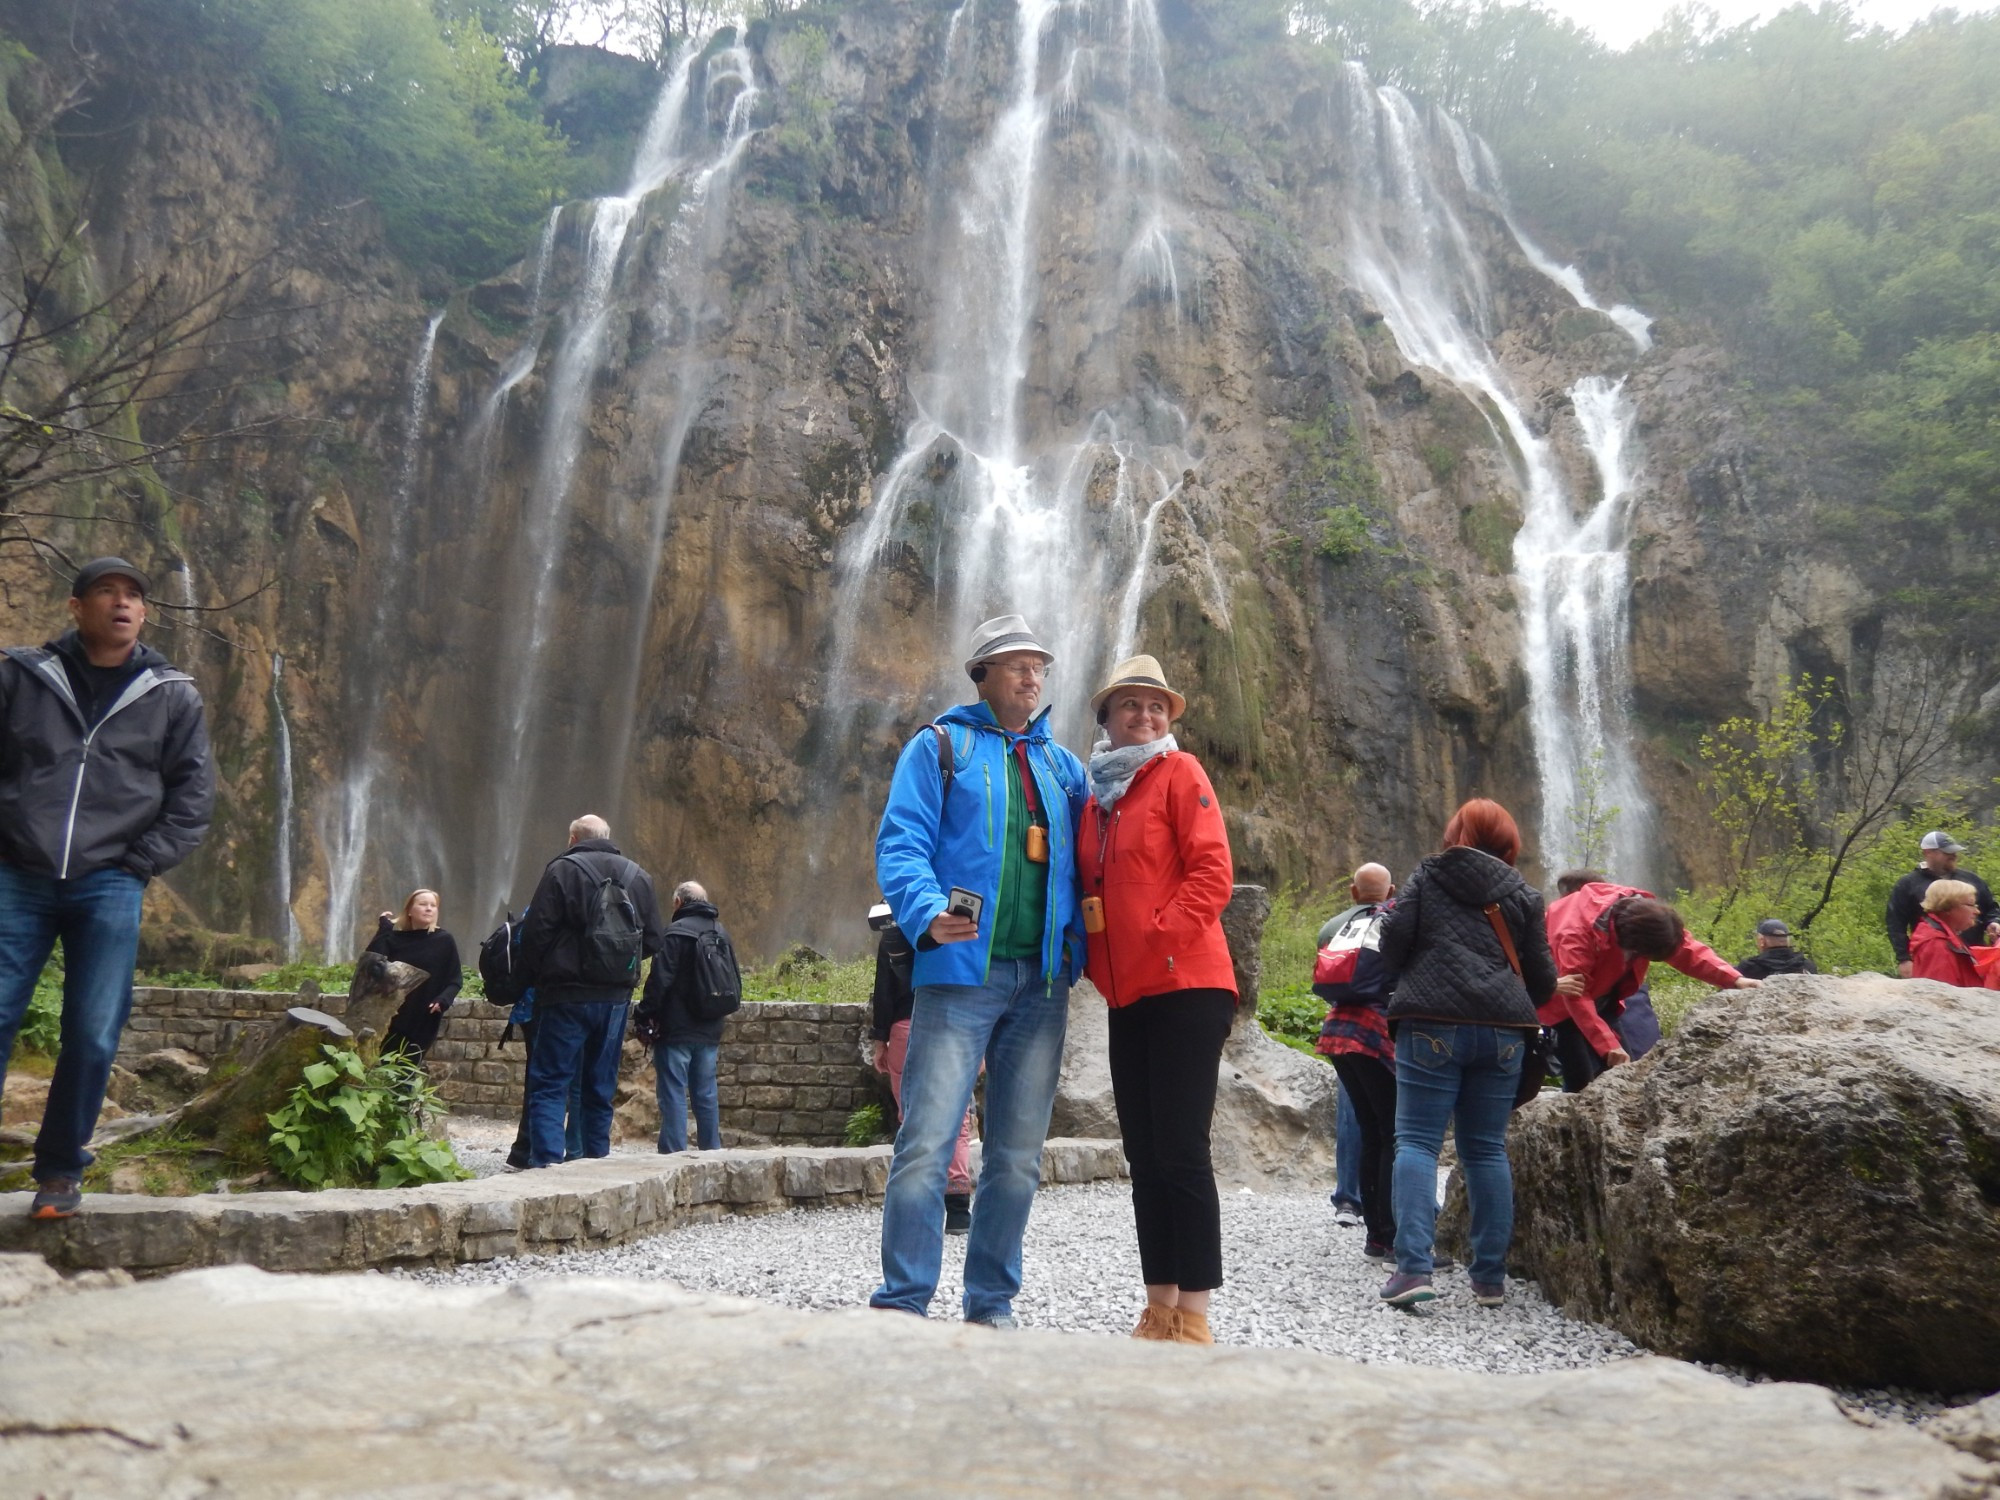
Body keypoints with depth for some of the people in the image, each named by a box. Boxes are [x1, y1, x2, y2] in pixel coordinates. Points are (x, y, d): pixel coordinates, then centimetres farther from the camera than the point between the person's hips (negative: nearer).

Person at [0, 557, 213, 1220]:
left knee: (93, 1037, -1)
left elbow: (193, 793, 7)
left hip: (109, 889, 0)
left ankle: (60, 1170, 16)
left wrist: (140, 864, -1)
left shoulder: (172, 695, 8)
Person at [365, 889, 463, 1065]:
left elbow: (455, 979, 2)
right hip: (391, 1019, 2)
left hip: (423, 1022, -2)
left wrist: (443, 1000, -16)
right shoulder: (394, 938, 7)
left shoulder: (444, 940, 2)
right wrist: (383, 929, -7)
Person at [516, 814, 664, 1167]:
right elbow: (653, 941, 10)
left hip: (568, 995, -4)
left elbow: (536, 933, -9)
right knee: (601, 1086, 13)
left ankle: (546, 1162, -10)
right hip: (617, 999, 5)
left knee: (549, 1083, -1)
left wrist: (534, 977, 6)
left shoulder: (562, 870, -5)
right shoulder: (638, 877, 10)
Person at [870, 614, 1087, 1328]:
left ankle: (992, 1306, 22)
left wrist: (1077, 944, 1)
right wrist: (929, 915, -24)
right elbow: (901, 844, -6)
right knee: (926, 1147, -10)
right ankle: (902, 1306, -1)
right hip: (960, 973, -5)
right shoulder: (940, 746, 5)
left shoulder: (1061, 764, 19)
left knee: (1018, 1157, 10)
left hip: (1042, 980, 5)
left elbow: (1080, 862, 18)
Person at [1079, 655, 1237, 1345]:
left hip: (1185, 988, -7)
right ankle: (1159, 1310, 19)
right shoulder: (1096, 793, 17)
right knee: (1144, 1156, 10)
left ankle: (1193, 1320, 1)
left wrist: (1159, 937, -15)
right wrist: (1099, 962, 8)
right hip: (1126, 997, 7)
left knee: (1181, 1152, -6)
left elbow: (1213, 872, -10)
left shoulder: (1179, 773, -1)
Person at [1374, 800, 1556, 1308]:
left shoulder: (1426, 877, 6)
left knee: (1417, 1141, -1)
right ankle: (1491, 1277, 14)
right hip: (1503, 1032, 3)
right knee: (1487, 1148, 11)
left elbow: (1391, 946, -2)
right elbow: (1543, 979, 12)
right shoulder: (1522, 894, 12)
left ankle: (1413, 1267, -14)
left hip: (1432, 1024, -3)